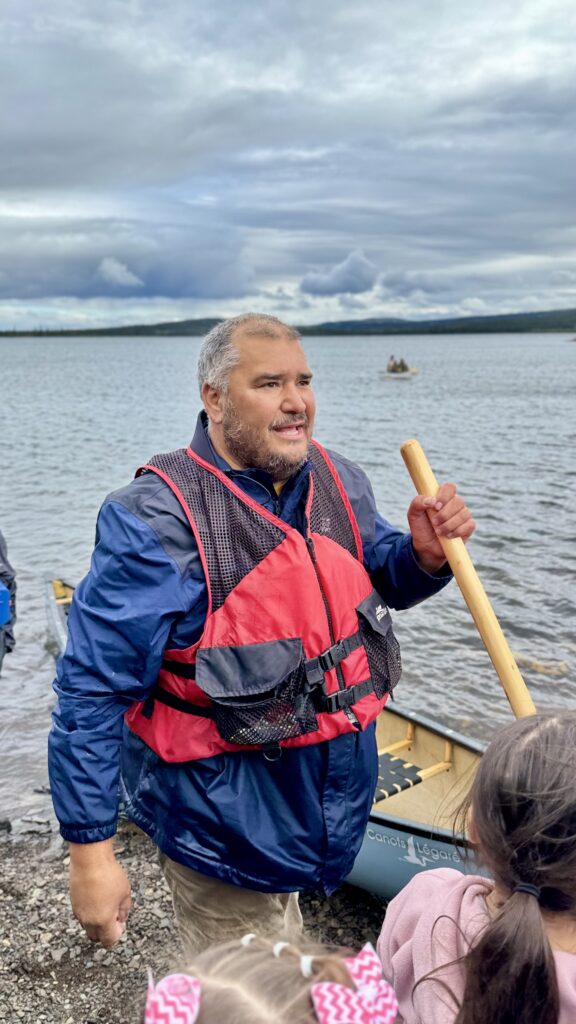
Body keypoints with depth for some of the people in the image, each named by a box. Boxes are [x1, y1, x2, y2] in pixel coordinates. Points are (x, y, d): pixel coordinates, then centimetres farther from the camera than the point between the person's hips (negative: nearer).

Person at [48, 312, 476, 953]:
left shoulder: (338, 483, -5)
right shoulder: (158, 519, -26)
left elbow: (380, 580, 11)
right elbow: (91, 693, -23)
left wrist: (424, 553, -12)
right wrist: (90, 850, -21)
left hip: (328, 800, 7)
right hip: (222, 830, -7)